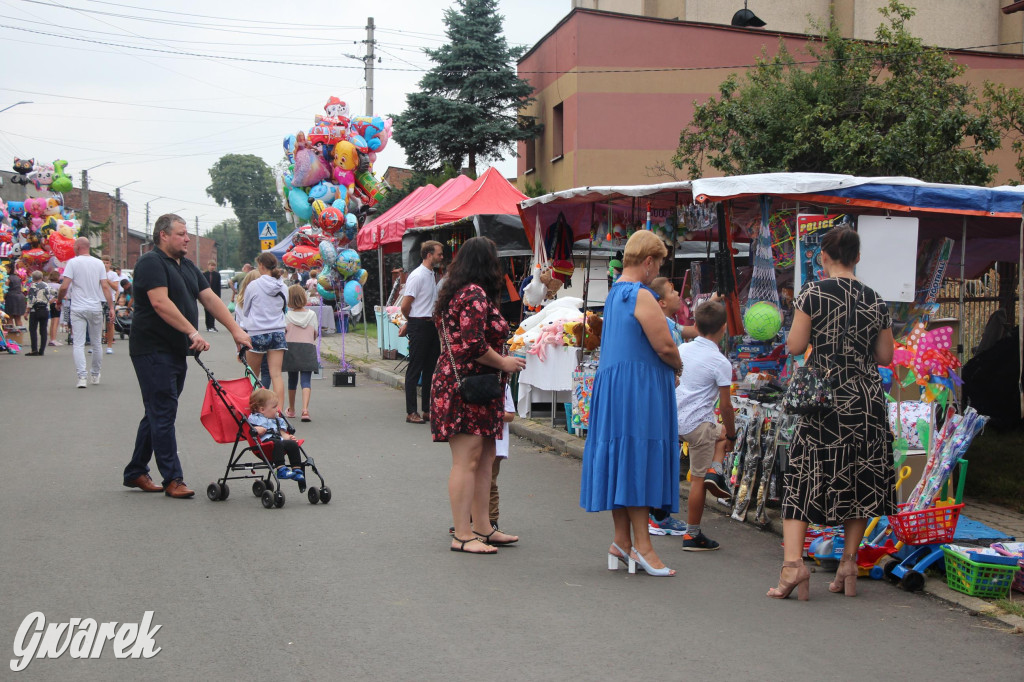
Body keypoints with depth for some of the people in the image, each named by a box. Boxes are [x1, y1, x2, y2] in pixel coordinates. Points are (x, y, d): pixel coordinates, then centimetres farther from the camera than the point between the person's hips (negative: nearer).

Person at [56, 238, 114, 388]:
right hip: (96, 308, 3)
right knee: (97, 343, 14)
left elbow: (64, 287, -11)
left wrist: (59, 300, 7)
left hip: (78, 309, -3)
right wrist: (111, 307, 0)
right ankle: (95, 375, 25)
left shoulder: (73, 262, -5)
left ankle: (82, 377, -13)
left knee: (79, 344, -2)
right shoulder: (99, 263, 4)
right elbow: (105, 287, -2)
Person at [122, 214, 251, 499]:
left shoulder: (187, 266, 16)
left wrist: (235, 330, 2)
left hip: (176, 351, 9)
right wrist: (192, 332, -28)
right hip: (153, 350, -9)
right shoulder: (151, 262, -12)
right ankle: (172, 479, -4)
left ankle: (136, 472, 24)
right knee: (163, 414, -7)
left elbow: (210, 299, 12)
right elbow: (160, 303, -23)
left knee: (158, 413, 14)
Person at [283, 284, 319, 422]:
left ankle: (291, 410, 29)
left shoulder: (287, 316, -3)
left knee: (292, 379, 16)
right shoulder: (312, 314, 1)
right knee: (306, 380, -5)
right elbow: (316, 333, 7)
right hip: (308, 348, -1)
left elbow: (282, 334, -3)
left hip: (291, 348, 1)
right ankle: (305, 409, -25)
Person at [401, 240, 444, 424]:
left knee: (430, 369, 11)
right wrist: (413, 321, 1)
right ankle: (411, 412, 1)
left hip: (431, 326, 9)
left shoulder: (432, 276, 14)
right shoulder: (417, 276, -14)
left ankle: (427, 410, 18)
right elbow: (405, 306, -15)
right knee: (415, 370, -3)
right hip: (419, 327, -9)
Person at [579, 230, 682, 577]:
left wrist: (666, 370, 14)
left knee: (620, 462, 10)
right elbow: (665, 347, -18)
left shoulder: (613, 294, 15)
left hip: (612, 385, 9)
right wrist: (678, 367, 3)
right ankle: (641, 545, -5)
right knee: (638, 459, -7)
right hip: (639, 389, -9)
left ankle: (622, 541, 15)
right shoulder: (642, 297, -15)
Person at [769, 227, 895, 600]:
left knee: (803, 477, -1)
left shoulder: (813, 292, -6)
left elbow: (795, 346, -9)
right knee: (860, 481, 13)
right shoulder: (875, 301, 5)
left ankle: (793, 562, -16)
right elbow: (885, 356, 8)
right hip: (867, 399, 3)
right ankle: (849, 563, 15)